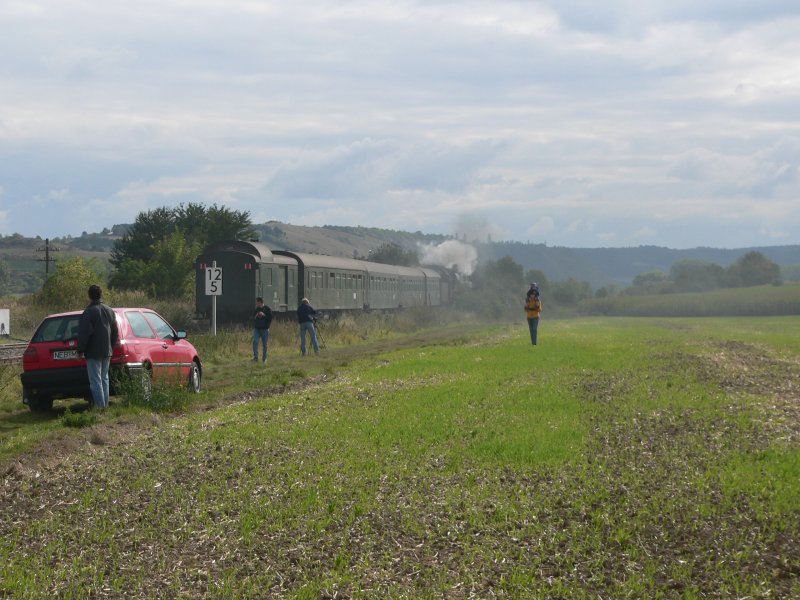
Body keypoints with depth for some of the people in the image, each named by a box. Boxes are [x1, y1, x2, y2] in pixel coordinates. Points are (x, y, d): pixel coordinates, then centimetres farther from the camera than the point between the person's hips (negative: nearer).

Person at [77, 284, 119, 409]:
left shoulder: (89, 312, -13)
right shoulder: (110, 311, 11)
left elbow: (83, 333, -15)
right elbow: (115, 332, 17)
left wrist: (80, 350, -6)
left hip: (93, 352, -7)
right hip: (107, 352, 7)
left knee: (96, 381, -6)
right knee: (104, 379, 15)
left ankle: (100, 406, -10)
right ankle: (105, 405, 15)